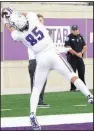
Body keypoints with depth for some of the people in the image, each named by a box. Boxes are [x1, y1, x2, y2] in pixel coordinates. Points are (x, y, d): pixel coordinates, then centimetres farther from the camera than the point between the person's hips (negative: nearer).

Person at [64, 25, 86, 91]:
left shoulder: (80, 37, 10)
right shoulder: (69, 37, -7)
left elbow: (84, 47, 12)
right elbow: (68, 48, -15)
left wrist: (81, 53, -8)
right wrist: (76, 54, -19)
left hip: (80, 57, 5)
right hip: (72, 58, -5)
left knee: (82, 72, 5)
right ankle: (73, 87, 1)